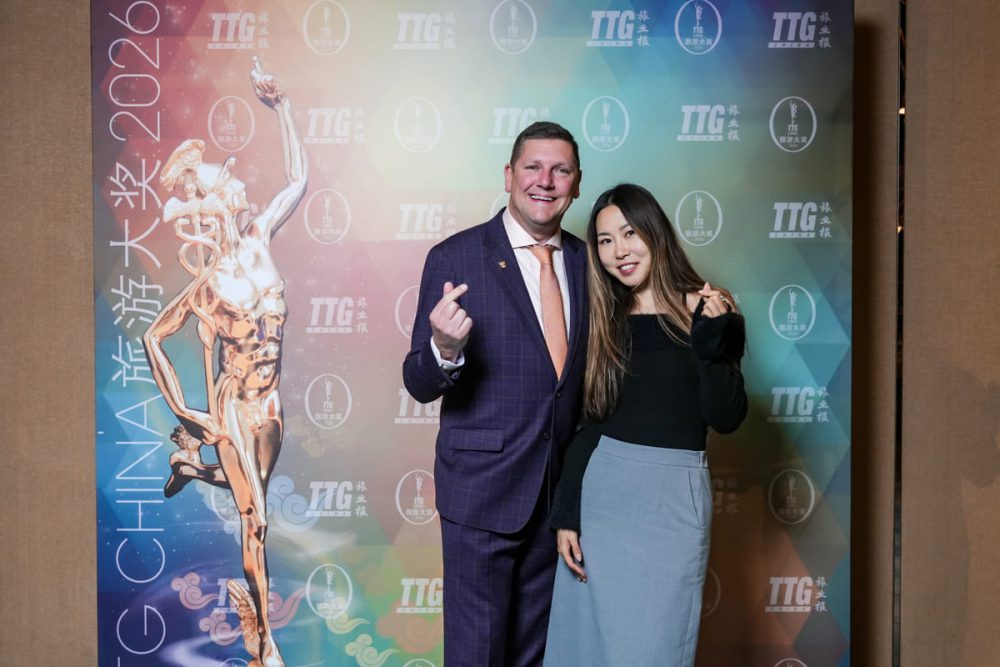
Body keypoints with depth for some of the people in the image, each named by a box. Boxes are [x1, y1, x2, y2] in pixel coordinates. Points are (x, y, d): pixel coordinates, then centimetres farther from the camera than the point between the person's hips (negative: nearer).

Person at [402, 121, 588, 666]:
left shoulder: (585, 260, 4)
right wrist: (444, 349, -33)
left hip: (560, 489, 5)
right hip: (483, 487, -4)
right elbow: (419, 384, -12)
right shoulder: (455, 258, -11)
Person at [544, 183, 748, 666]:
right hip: (599, 493, 3)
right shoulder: (605, 321, 7)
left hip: (672, 499, -3)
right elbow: (586, 425, 7)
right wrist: (566, 514, 2)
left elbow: (726, 419, -8)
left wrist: (709, 340, -20)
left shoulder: (710, 313, -2)